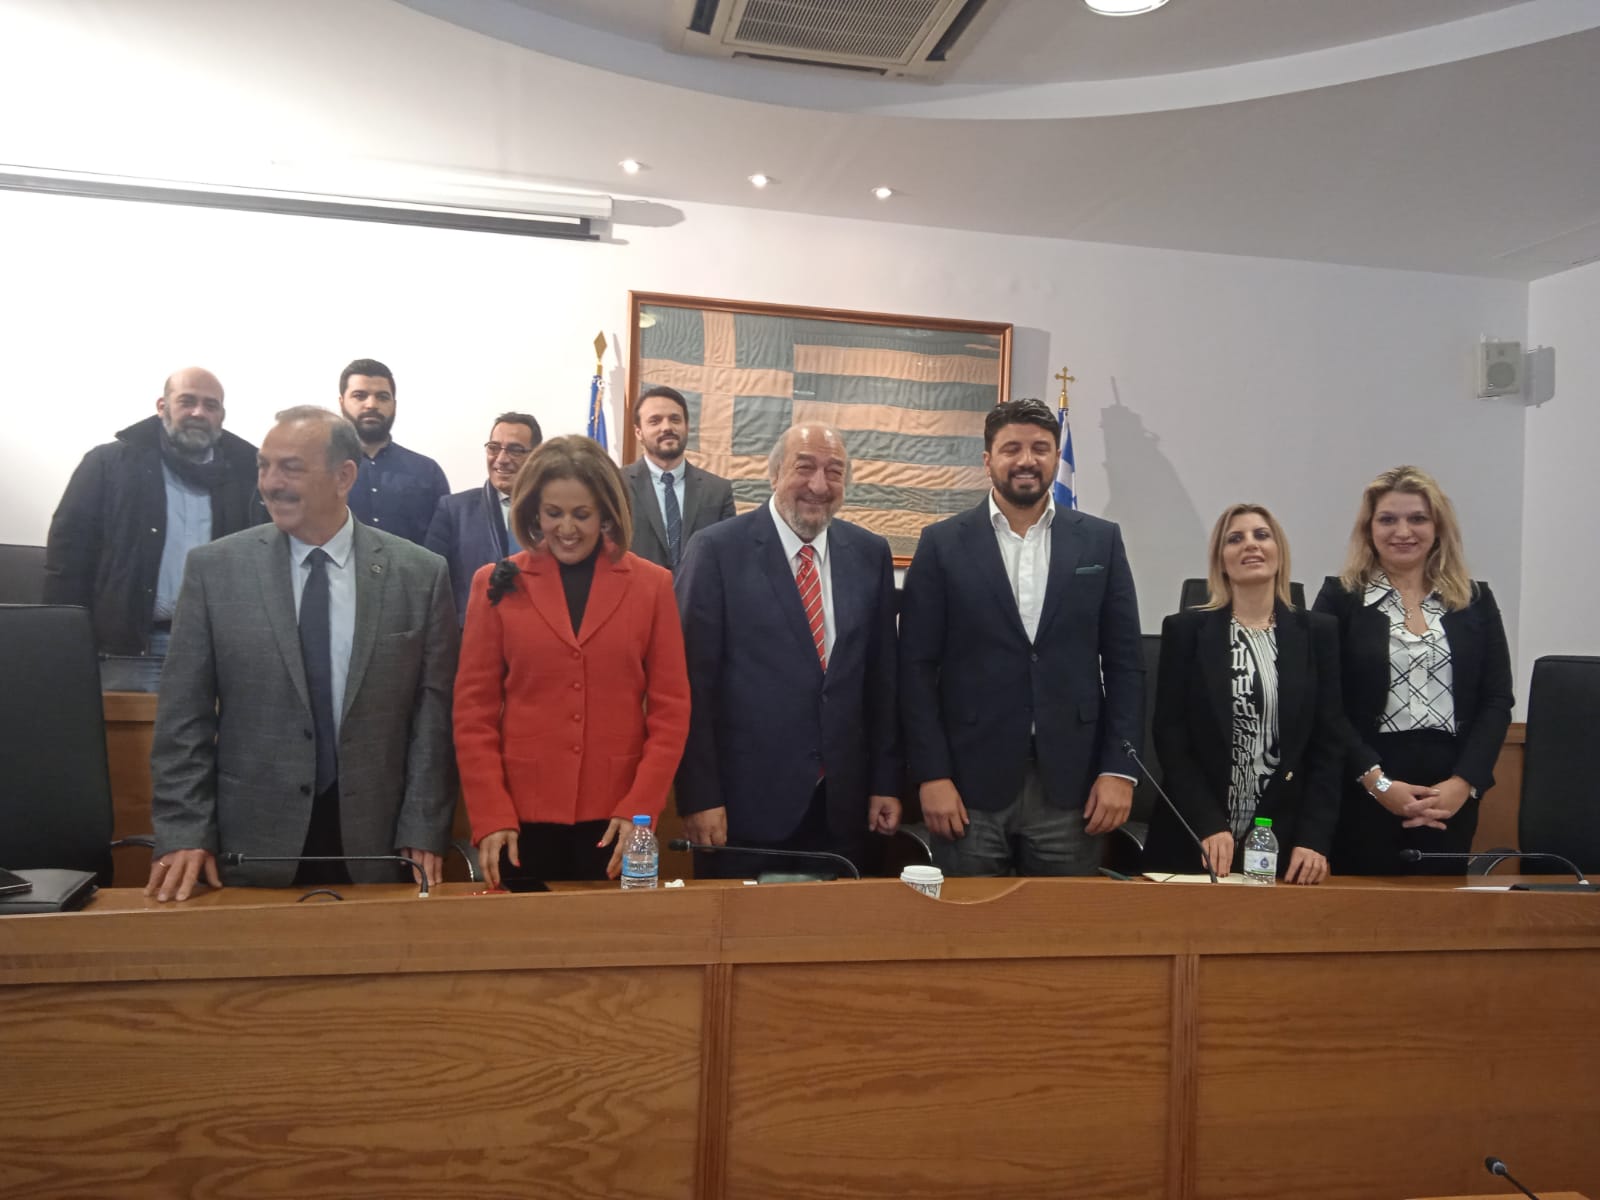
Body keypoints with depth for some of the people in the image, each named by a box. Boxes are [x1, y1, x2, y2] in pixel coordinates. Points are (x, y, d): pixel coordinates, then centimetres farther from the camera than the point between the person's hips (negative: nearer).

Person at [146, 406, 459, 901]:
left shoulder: (420, 574, -2)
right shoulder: (213, 568, -1)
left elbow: (434, 712, -2)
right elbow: (183, 715, 0)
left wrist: (423, 830, -5)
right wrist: (183, 834, -6)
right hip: (252, 847, 0)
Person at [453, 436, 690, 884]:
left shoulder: (651, 584, 2)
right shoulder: (497, 584, 2)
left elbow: (670, 707, 1)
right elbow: (473, 708, 2)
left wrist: (640, 808, -7)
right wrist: (490, 816, -6)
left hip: (616, 818, 0)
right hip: (523, 814, 0)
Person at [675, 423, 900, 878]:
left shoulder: (870, 553, 5)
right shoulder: (717, 550, -8)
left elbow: (881, 677, 9)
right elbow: (693, 682, -9)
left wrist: (886, 782, 7)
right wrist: (700, 796, -11)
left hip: (841, 806, 4)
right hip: (745, 803, -3)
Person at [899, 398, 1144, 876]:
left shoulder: (1100, 541, 6)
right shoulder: (943, 544, 1)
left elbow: (1125, 663, 6)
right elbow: (917, 667, -1)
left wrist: (1119, 768, -1)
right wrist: (931, 775, -7)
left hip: (1071, 782, 2)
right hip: (970, 783, -1)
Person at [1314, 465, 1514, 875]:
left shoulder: (1476, 600, 10)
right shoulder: (1340, 598, 1)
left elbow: (1497, 701, 5)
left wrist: (1463, 783, -7)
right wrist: (1378, 781, -13)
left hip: (1451, 793, 3)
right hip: (1363, 792, -2)